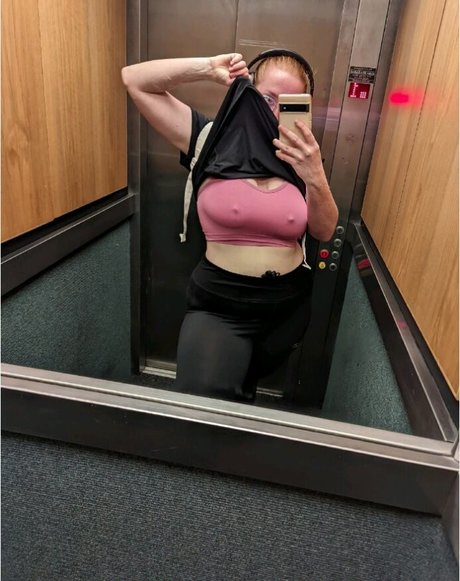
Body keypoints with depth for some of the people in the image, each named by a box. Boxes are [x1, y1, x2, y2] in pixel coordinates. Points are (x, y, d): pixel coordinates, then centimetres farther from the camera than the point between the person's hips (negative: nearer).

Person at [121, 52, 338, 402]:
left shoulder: (302, 157, 3)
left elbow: (324, 233, -3)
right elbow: (135, 80, -6)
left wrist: (315, 178, -19)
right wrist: (210, 68, -15)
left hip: (288, 307, 4)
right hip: (218, 306, -3)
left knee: (240, 391, 23)